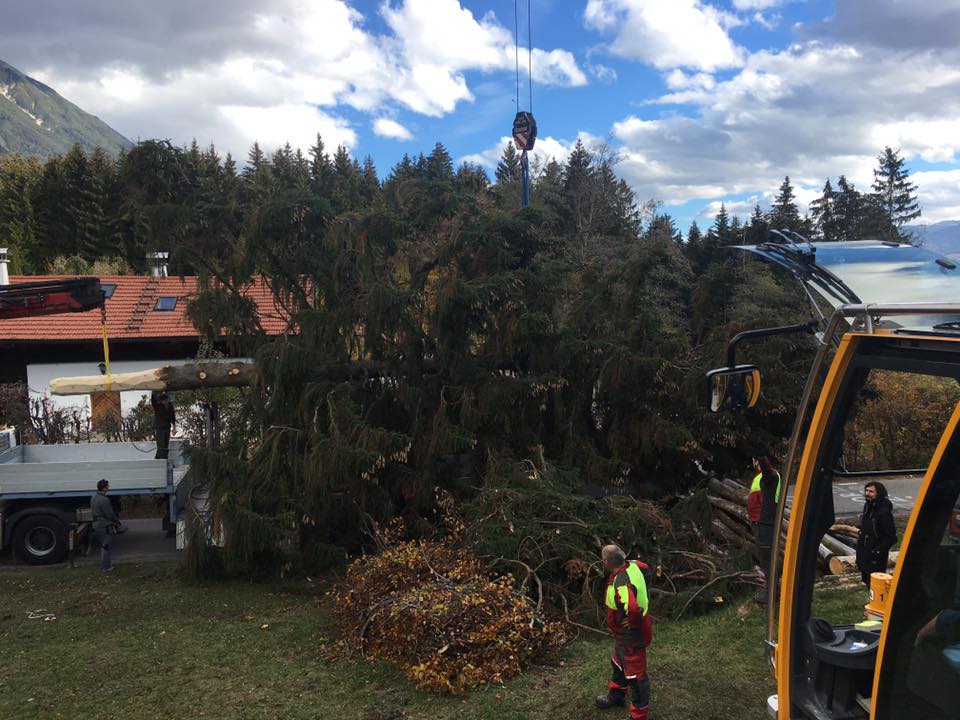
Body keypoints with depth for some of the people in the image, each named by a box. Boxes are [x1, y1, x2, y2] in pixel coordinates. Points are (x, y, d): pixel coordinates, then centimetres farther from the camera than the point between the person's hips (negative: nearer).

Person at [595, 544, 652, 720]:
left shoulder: (621, 584, -37)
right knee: (618, 664, 30)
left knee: (635, 675, 9)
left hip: (631, 636, -10)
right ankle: (616, 696, 53)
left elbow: (633, 609, -52)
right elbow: (644, 567, 14)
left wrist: (632, 623, -28)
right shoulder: (632, 566, -10)